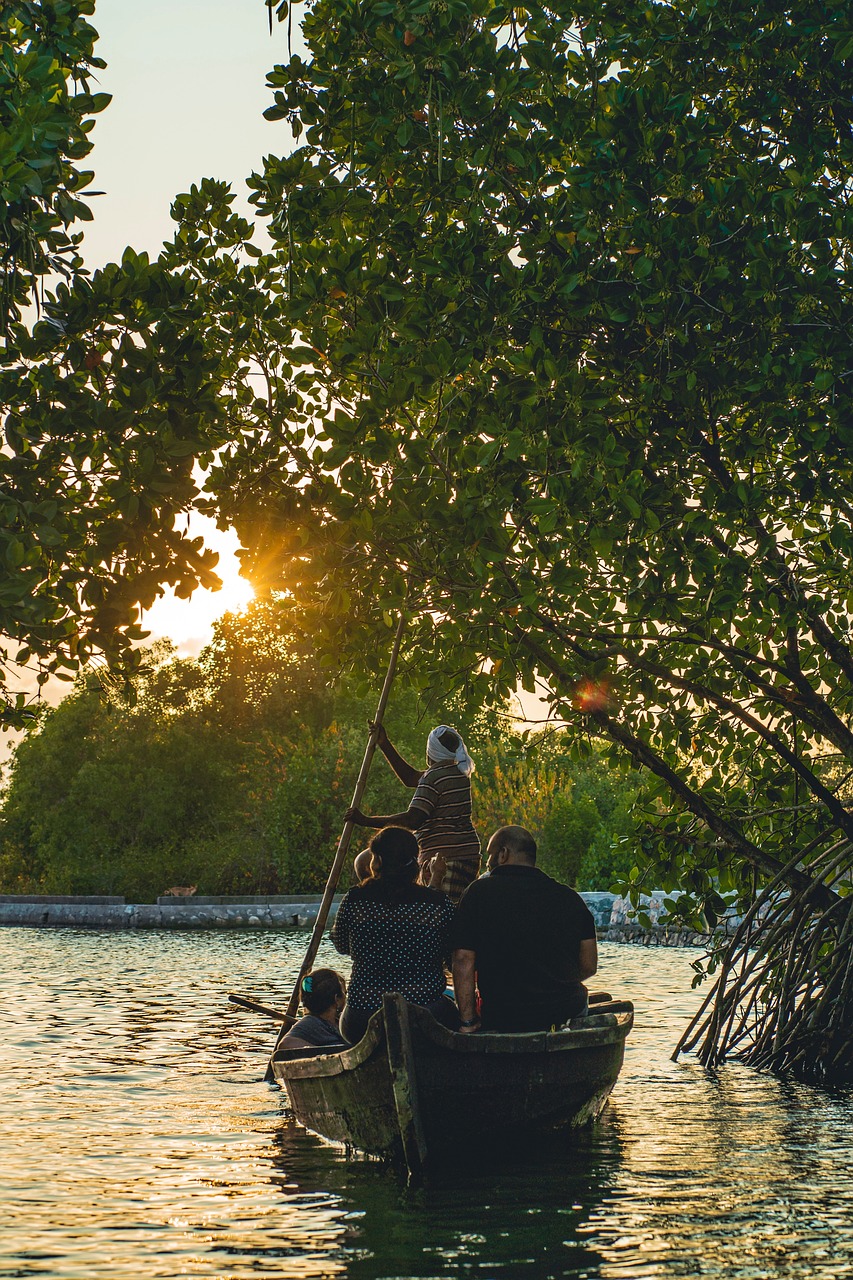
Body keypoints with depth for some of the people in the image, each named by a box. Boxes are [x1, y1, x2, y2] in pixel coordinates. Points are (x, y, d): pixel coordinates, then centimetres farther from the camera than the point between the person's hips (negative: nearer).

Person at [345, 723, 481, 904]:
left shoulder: (434, 777, -11)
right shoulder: (460, 772, 17)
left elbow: (412, 820, -20)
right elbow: (411, 778, 26)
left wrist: (366, 821, -17)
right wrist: (384, 745, 27)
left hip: (443, 856, -9)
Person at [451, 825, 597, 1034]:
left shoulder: (480, 891, -5)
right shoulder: (570, 897, 2)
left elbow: (463, 959, -11)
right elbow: (589, 967, 4)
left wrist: (468, 1020, -6)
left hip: (502, 1020, -2)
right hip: (567, 1013, 3)